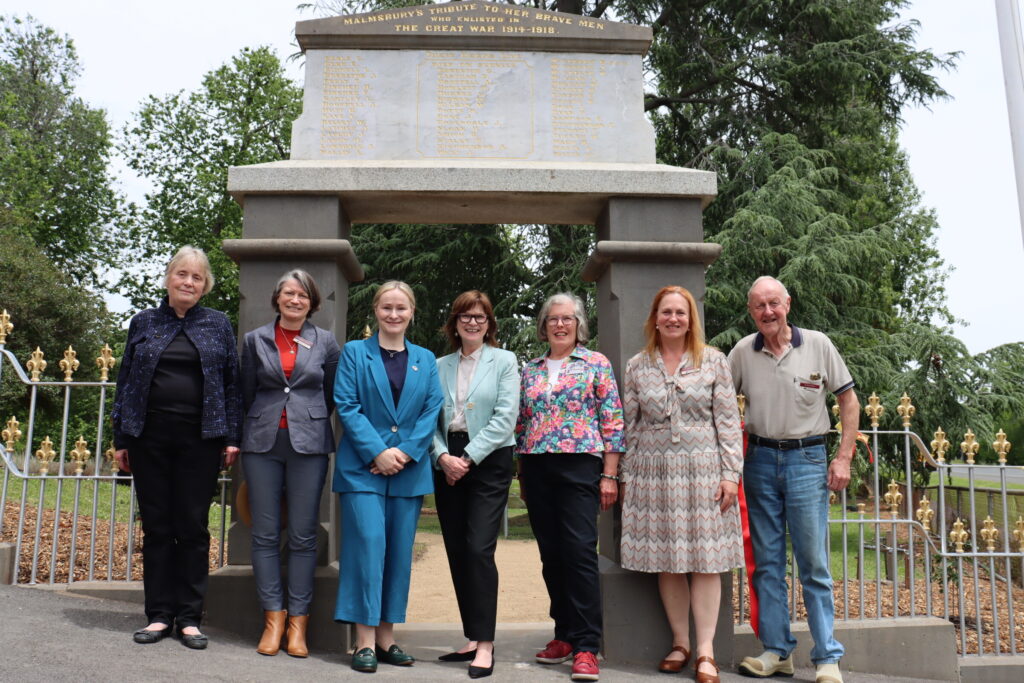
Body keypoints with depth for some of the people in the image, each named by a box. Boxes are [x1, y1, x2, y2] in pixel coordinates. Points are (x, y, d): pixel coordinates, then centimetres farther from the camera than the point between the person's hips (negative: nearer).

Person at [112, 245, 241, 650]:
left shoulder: (219, 325, 6)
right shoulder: (143, 323, 10)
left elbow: (232, 384, 4)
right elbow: (126, 382, 11)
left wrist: (232, 437, -3)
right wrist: (120, 439, 6)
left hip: (200, 439, -1)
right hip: (150, 438, 2)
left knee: (194, 528, 2)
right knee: (156, 527, 6)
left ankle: (189, 618, 11)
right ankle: (159, 615, 16)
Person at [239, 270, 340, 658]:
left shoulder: (325, 342, 6)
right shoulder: (255, 340, 9)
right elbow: (247, 393, 14)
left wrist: (309, 421, 10)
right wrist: (263, 424, 13)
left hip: (308, 444, -1)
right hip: (263, 443, 1)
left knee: (303, 536, 1)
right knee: (265, 535, 2)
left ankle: (298, 620, 9)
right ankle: (273, 617, 11)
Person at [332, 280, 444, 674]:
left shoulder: (426, 360, 13)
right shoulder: (354, 353, 6)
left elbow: (432, 410, 5)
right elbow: (346, 406, -4)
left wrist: (405, 452, -10)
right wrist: (378, 453, -14)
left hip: (410, 471, 3)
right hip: (362, 467, -3)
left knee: (400, 551, 6)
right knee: (368, 546, -8)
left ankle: (387, 638, 16)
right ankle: (364, 641, 0)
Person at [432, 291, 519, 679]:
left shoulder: (504, 362, 1)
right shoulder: (439, 367, 12)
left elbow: (505, 418, -8)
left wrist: (469, 457, -13)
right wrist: (443, 456, -10)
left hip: (489, 462, -4)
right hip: (447, 464, 4)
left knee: (479, 549, -11)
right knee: (457, 552, 7)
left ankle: (485, 644, -4)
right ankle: (472, 637, 18)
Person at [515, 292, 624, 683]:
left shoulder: (596, 364, 2)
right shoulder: (530, 370, 14)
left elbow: (613, 421, -2)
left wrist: (609, 475, -8)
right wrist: (522, 474, 13)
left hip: (579, 466, -4)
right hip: (537, 470, 5)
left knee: (580, 552, -9)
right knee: (551, 555, 8)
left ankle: (586, 647, -3)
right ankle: (565, 635, 20)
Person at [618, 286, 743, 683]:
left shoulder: (713, 361, 4)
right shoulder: (636, 367, 8)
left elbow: (728, 421, 2)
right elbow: (630, 426, 10)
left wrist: (731, 473, -5)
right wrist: (625, 478, 7)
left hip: (703, 468, -1)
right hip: (653, 470, 2)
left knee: (705, 559, -1)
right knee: (666, 561, 5)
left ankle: (705, 650, 6)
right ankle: (680, 642, 18)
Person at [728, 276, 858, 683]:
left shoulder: (818, 345, -2)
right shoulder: (742, 352, 2)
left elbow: (848, 399, 4)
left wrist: (844, 457, -3)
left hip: (807, 458, -2)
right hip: (760, 459, 2)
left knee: (814, 564, 0)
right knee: (767, 562, 8)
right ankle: (777, 650, 18)